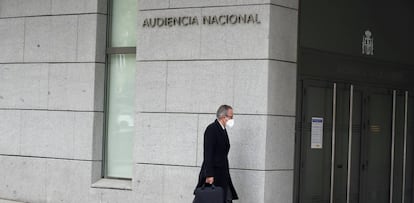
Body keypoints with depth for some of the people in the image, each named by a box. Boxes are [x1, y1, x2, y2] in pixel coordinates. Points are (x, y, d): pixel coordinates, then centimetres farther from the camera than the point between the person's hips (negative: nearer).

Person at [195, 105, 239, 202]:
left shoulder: (223, 130, 15)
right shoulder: (212, 129, -13)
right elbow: (208, 154, -19)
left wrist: (225, 174, 16)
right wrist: (209, 175, -23)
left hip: (223, 175, 9)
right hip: (213, 175, -9)